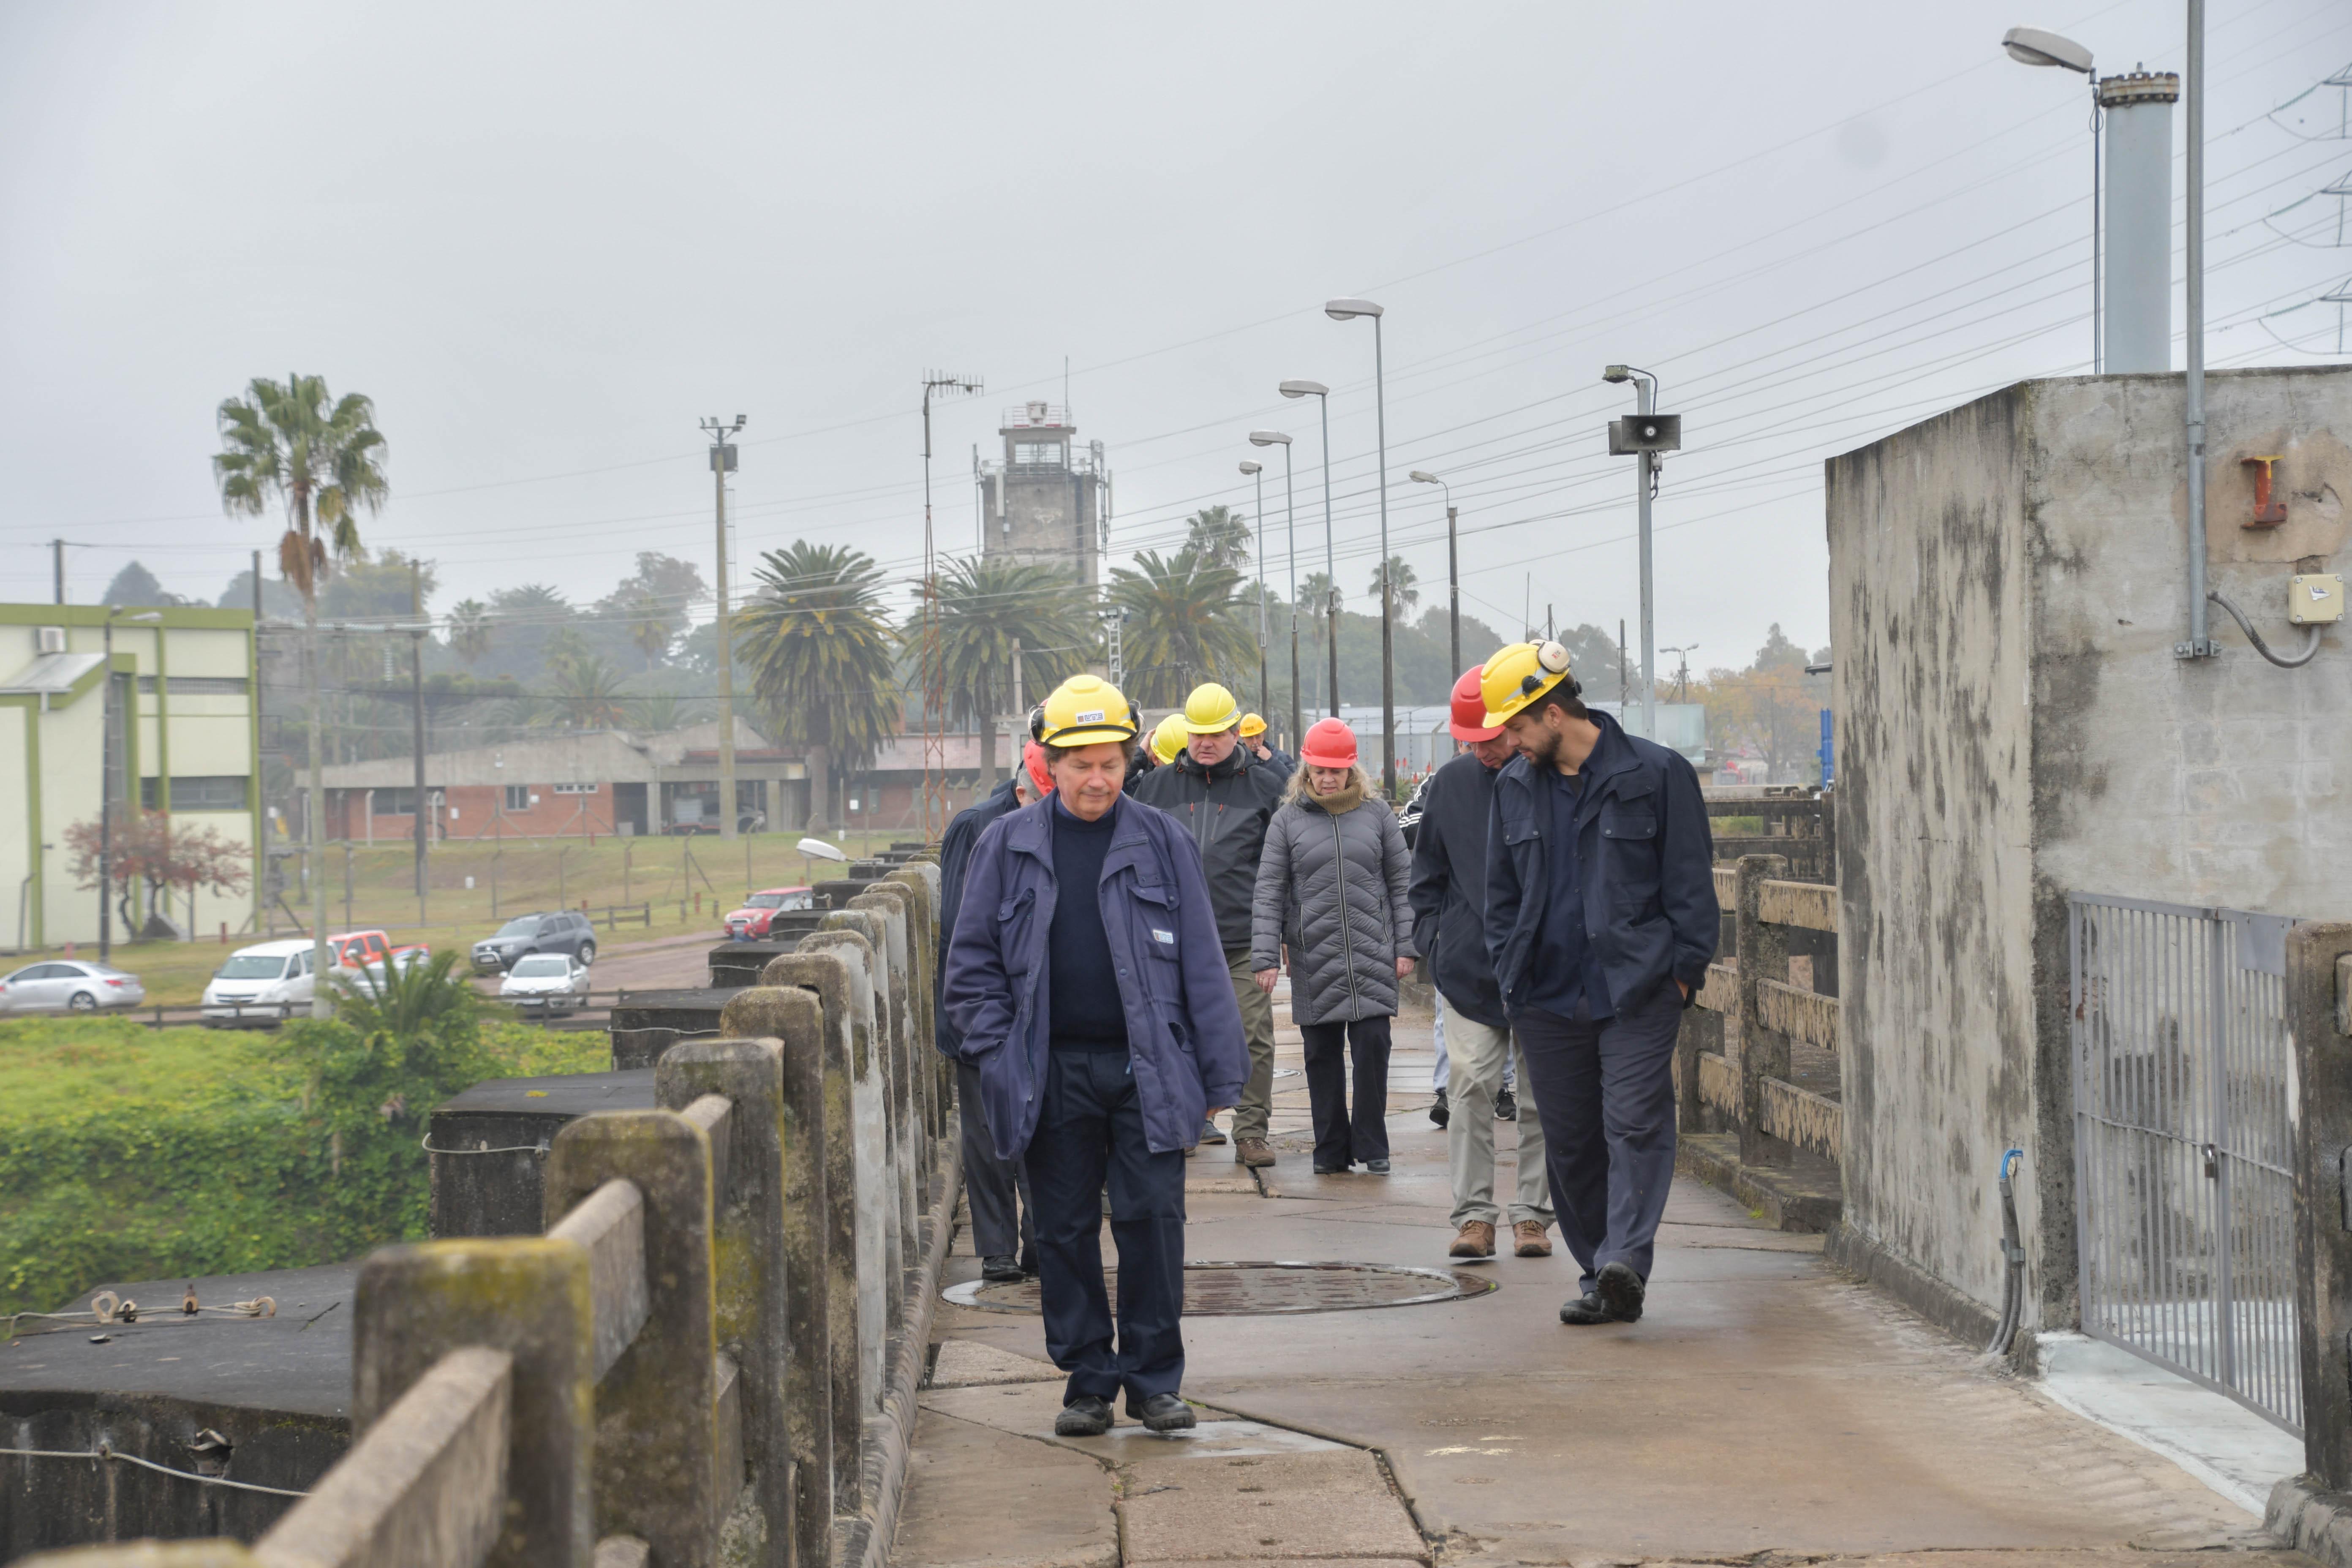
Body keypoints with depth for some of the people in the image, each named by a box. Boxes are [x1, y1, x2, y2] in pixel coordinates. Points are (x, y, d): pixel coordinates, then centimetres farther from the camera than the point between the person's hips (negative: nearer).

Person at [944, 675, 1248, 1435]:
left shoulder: (1161, 842, 4)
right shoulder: (1007, 845, 6)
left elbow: (1202, 962, 6)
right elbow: (973, 963, 8)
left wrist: (1220, 1072, 2)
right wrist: (997, 1055, -2)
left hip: (1146, 1067, -1)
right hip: (1053, 1073, 1)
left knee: (1152, 1217, -3)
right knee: (1065, 1230, 6)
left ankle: (1154, 1379, 8)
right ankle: (1088, 1380, 16)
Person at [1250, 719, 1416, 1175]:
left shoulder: (1377, 813, 7)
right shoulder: (1288, 820, 4)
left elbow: (1401, 882, 9)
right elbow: (1269, 893, 3)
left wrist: (1406, 946, 3)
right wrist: (1265, 958, -4)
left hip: (1372, 958, 0)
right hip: (1314, 961, 0)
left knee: (1373, 1047, -5)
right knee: (1323, 1055, 5)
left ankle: (1372, 1146, 6)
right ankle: (1331, 1150, 14)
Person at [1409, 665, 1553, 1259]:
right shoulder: (1449, 784, 8)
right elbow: (1426, 873, 17)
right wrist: (1431, 938, 6)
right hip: (1468, 965, 2)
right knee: (1471, 1088, -3)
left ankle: (1532, 1212, 10)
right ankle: (1473, 1213, 2)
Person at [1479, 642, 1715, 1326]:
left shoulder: (1657, 774, -2)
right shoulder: (1515, 787, 13)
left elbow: (1690, 880, -1)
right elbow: (1501, 891, 20)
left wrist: (1684, 969, -6)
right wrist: (1509, 972, 10)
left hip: (1638, 987, -5)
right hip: (1548, 994, 5)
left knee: (1635, 1122, -14)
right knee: (1569, 1139, 6)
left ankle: (1626, 1261, -20)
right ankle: (1600, 1276, 14)